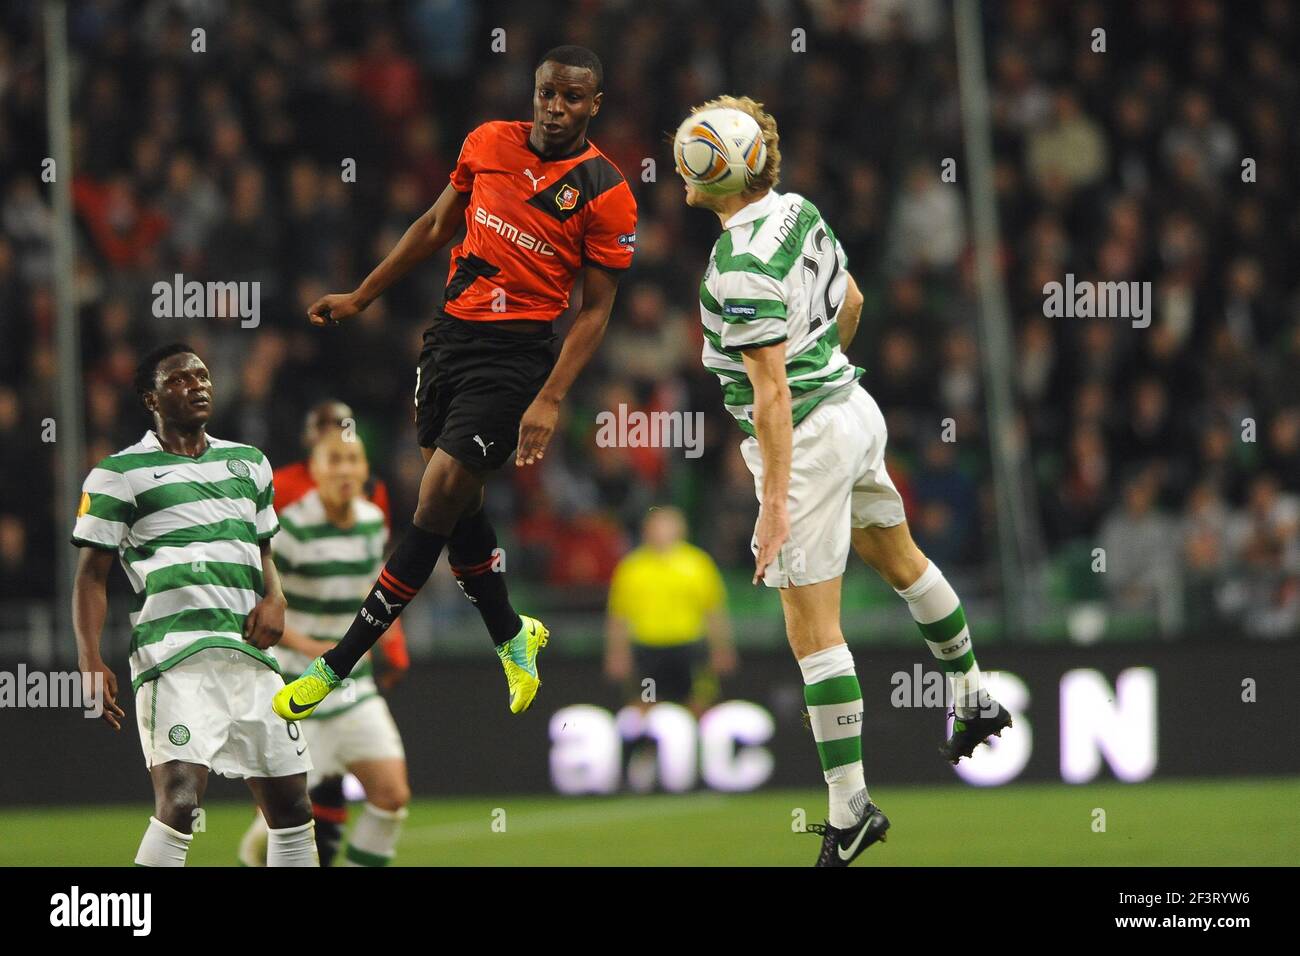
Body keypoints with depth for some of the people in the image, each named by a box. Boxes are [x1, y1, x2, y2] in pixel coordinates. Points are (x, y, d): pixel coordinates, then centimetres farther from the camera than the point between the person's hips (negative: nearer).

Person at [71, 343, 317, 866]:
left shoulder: (249, 464, 19)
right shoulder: (119, 474, 3)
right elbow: (92, 574, 2)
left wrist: (274, 597, 7)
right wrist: (90, 661, -10)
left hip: (251, 655, 6)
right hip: (175, 660, -6)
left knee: (290, 806, 5)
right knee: (179, 801, -22)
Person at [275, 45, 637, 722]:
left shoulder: (605, 194, -9)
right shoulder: (488, 144, 5)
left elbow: (594, 311, -7)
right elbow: (436, 227, 19)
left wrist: (549, 400, -16)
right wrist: (360, 298, 21)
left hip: (515, 355, -6)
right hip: (449, 332, 6)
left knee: (436, 506, -9)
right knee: (457, 506, 13)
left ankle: (336, 667, -6)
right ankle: (511, 637, 35)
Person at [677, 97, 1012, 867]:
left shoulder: (743, 269, -26)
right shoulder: (799, 210, 1)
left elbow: (771, 393, -27)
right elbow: (850, 300, 17)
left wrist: (775, 501, -26)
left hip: (805, 437, -10)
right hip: (854, 405, 10)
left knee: (813, 629, -5)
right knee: (900, 559, 30)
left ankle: (850, 806, -4)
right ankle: (973, 698, 48)